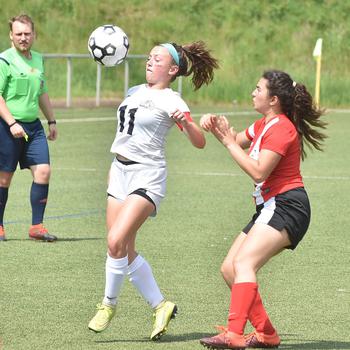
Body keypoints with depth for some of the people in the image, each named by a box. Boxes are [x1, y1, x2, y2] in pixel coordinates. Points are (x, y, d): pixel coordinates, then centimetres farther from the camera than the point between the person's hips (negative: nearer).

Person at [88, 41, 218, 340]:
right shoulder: (135, 91, 13)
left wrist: (185, 122, -34)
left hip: (147, 176, -8)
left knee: (117, 242, -19)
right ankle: (160, 306, 16)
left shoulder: (170, 101, -9)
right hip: (120, 172, 8)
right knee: (126, 251, 6)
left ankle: (109, 304, -1)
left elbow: (199, 142, -17)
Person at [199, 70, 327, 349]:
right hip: (270, 208, 11)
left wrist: (229, 141, -15)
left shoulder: (280, 128, -14)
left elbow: (258, 172, -21)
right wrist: (216, 126, 6)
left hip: (287, 206, -11)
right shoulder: (264, 125, 17)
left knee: (244, 263, -25)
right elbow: (238, 141, 25)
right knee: (229, 269, 6)